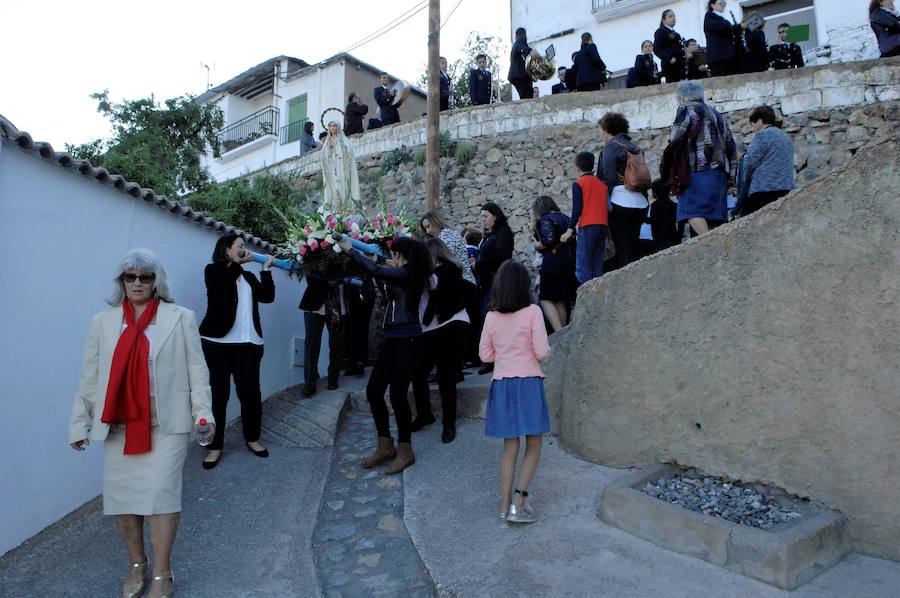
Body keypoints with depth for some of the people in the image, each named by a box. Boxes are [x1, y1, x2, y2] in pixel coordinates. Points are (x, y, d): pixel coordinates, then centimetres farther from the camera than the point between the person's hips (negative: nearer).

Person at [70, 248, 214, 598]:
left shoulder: (180, 318, 2)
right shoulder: (102, 322, 9)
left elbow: (196, 370, 0)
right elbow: (89, 377, 10)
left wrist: (203, 412, -7)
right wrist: (79, 423, 8)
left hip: (166, 424, -3)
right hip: (118, 425, 3)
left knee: (160, 493, -7)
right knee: (120, 496, 7)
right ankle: (137, 566, 29)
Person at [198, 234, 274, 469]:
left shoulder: (248, 276, 19)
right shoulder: (213, 270, 5)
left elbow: (267, 296, 8)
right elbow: (220, 286, -18)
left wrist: (266, 269, 6)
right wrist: (237, 264, -7)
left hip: (248, 343, 4)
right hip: (218, 342, -4)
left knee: (250, 391, 2)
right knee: (219, 393, -2)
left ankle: (252, 439, 17)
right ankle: (215, 446, 9)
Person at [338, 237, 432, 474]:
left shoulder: (407, 273, -12)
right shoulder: (402, 276, 13)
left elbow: (375, 270, -21)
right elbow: (387, 292, 29)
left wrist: (350, 250, -9)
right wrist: (377, 269, 26)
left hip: (407, 341, -9)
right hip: (392, 339, 9)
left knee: (397, 395, -3)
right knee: (373, 391, 8)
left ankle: (405, 451, 15)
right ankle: (385, 447, 21)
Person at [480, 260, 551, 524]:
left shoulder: (491, 317, 2)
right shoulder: (532, 312, -9)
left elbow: (485, 355, 7)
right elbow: (542, 352, -12)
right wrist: (539, 351, 10)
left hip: (501, 385, 4)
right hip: (528, 383, -4)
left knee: (510, 447, 14)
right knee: (534, 446, 9)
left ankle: (505, 506, 17)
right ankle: (518, 503, 3)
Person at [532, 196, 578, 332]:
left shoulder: (545, 219, -5)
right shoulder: (564, 218, 18)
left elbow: (549, 239, -21)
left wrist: (539, 245, -1)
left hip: (554, 261, -8)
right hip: (570, 260, 8)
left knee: (546, 299, -4)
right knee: (561, 300, 11)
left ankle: (559, 331, -17)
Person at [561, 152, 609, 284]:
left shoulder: (578, 184, -2)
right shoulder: (602, 184, 15)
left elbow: (577, 209, -9)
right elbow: (608, 207, 15)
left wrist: (570, 229, -7)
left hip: (587, 227, -6)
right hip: (603, 227, 6)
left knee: (583, 266, -5)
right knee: (597, 266, 9)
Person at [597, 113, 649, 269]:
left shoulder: (612, 146, -3)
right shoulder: (634, 147, 18)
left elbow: (608, 177, -12)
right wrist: (644, 199, 17)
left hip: (621, 202, -7)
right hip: (640, 202, 7)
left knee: (623, 249, -6)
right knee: (634, 246, 13)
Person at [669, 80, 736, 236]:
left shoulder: (686, 109, 2)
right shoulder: (716, 113, 26)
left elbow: (675, 137, -11)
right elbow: (730, 145, 25)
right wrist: (727, 170, 28)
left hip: (700, 170, -8)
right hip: (721, 171, 8)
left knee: (693, 211, -16)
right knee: (715, 215, 5)